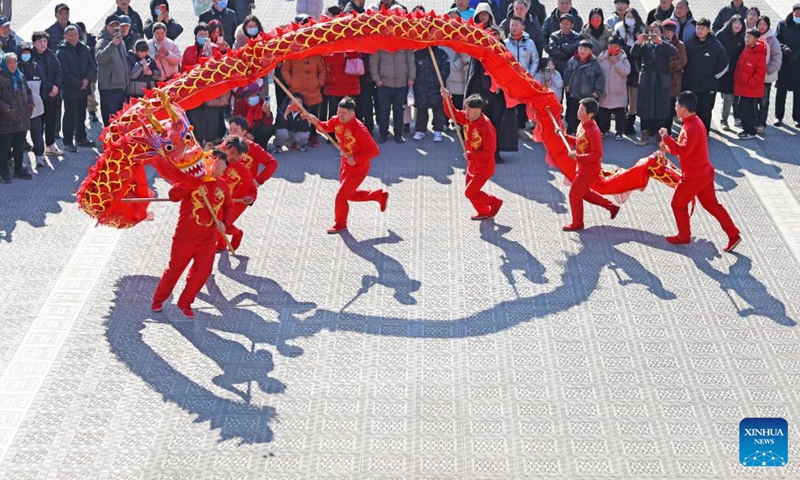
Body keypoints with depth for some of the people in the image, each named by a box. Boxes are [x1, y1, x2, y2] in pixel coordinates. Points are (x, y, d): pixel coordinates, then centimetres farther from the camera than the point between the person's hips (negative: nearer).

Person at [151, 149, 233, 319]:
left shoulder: (222, 185, 4)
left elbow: (229, 206, 18)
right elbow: (173, 196, -24)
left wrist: (225, 222, 1)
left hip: (207, 239, 4)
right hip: (185, 236, -4)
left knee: (202, 272, -1)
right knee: (174, 269, 8)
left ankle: (185, 303, 19)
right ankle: (158, 300, 29)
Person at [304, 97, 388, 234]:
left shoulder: (359, 129, -32)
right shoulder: (336, 120, -11)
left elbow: (374, 150, -28)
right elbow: (326, 127, 10)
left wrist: (356, 159, -32)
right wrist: (316, 122, -12)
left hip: (358, 169, -8)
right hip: (345, 165, 8)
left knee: (341, 195, -4)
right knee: (350, 194, 24)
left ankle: (340, 224, 21)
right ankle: (380, 195, 42)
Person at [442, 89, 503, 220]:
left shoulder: (486, 127, -31)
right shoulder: (467, 118, -8)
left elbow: (489, 151, -27)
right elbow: (452, 113, 0)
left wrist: (470, 155, -20)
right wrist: (447, 99, -18)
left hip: (483, 167, -8)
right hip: (472, 164, 8)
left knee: (470, 193, -4)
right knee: (471, 191, 17)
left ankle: (495, 202, 15)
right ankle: (484, 212, 35)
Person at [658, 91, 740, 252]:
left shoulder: (691, 128, -26)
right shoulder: (695, 121, 8)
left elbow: (683, 151, -33)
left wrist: (666, 138, -29)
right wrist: (671, 147, 7)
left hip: (694, 176, -10)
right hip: (705, 172, 10)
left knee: (678, 203, 9)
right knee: (711, 204, 15)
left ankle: (684, 236, 25)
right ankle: (733, 235, 13)